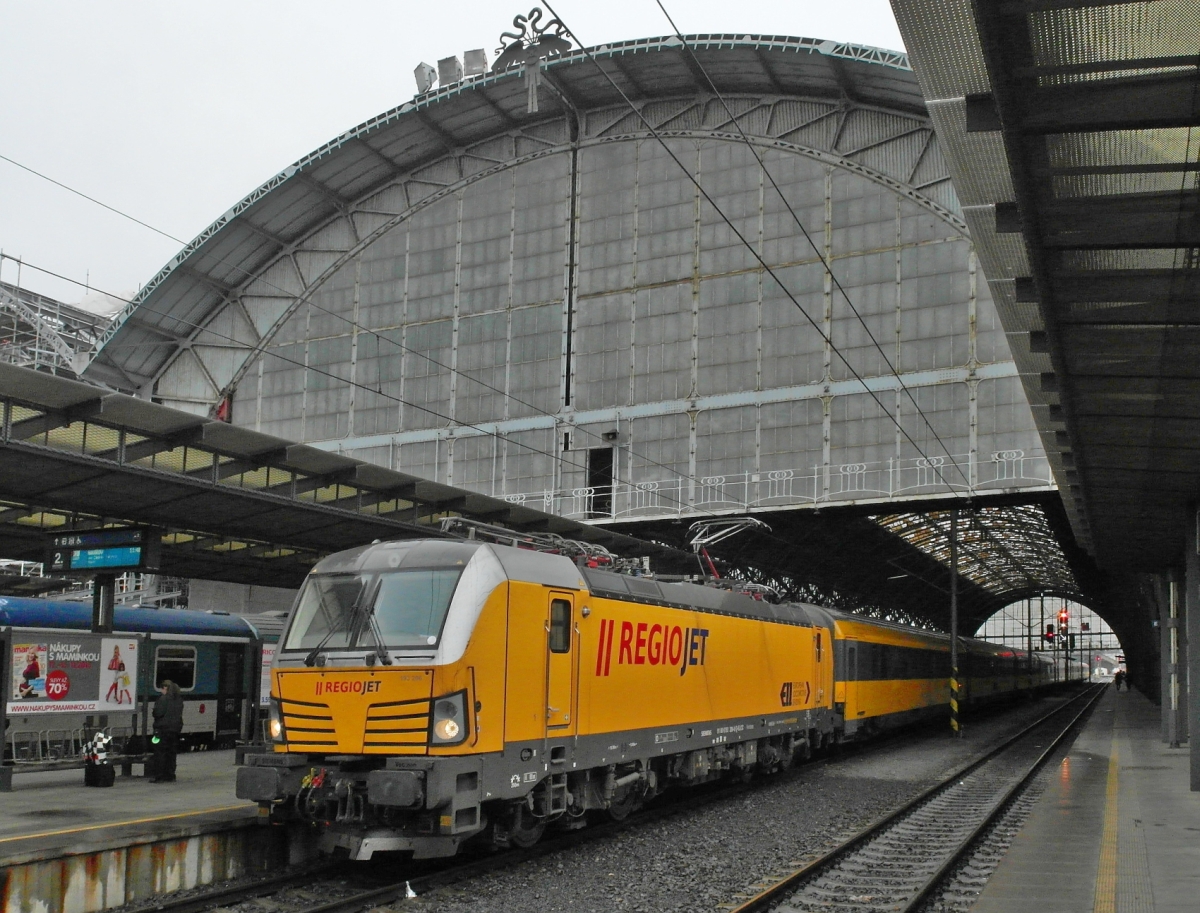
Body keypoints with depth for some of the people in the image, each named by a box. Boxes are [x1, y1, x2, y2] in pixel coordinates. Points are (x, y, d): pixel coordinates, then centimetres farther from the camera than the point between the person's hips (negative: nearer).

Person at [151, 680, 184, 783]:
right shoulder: (179, 700, 11)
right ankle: (170, 776, 12)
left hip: (163, 729, -7)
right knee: (171, 753, 11)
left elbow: (158, 713, -16)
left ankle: (159, 777, -3)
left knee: (160, 753, -2)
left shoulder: (163, 698, -13)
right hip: (175, 728, 7)